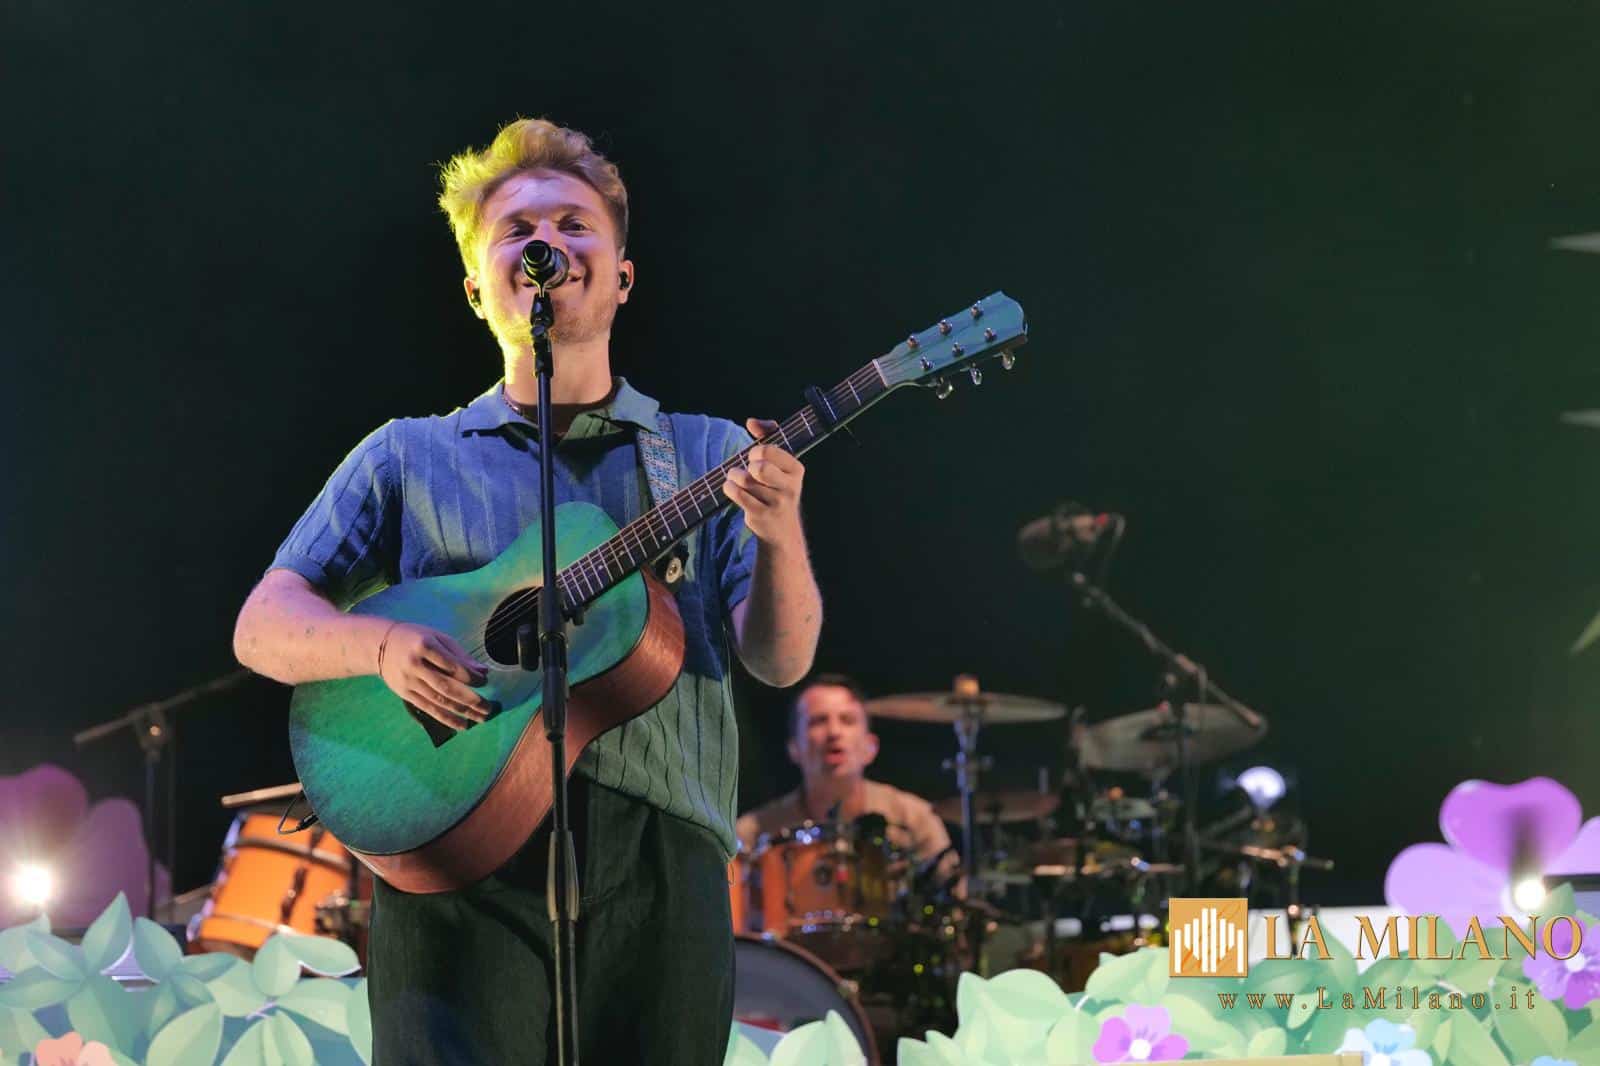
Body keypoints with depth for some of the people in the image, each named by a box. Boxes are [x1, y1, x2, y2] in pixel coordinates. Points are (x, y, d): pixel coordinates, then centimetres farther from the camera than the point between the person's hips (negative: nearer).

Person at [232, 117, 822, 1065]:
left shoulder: (710, 455, 15)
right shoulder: (408, 458, 14)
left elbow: (780, 661, 4)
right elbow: (263, 628, 8)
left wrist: (780, 534, -17)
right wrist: (383, 645, -13)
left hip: (663, 856, 1)